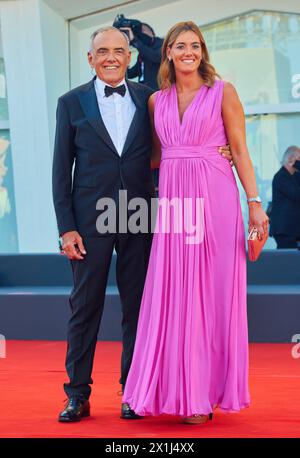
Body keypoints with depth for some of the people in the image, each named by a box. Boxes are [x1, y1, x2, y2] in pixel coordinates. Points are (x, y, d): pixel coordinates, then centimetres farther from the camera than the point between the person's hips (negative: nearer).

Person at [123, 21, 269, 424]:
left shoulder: (223, 92, 3)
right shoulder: (157, 101, 13)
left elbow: (240, 150, 0)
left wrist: (254, 203, -6)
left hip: (215, 199, -3)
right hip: (172, 200, 3)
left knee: (213, 293, 0)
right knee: (172, 296, 3)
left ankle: (204, 393, 9)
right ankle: (177, 388, 14)